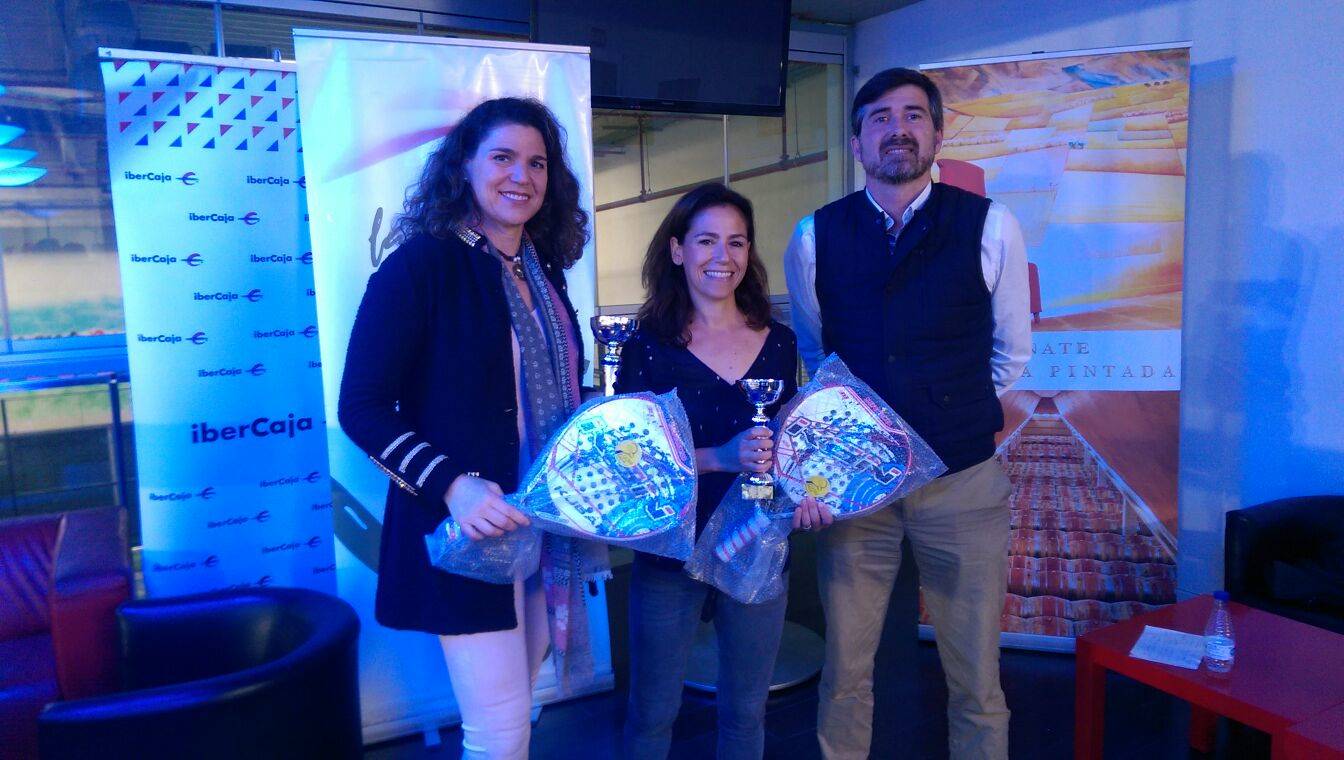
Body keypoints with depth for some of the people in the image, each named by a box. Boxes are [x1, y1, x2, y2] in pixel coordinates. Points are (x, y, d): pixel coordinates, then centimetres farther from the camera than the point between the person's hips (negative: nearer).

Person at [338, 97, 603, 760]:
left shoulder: (542, 271, 10)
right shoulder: (421, 264, -10)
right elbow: (361, 407, -13)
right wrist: (452, 485, -24)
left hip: (542, 527, 7)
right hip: (465, 530, -6)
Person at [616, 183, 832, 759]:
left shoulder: (779, 344, 2)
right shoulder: (648, 346, -8)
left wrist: (803, 494, -7)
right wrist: (720, 458, -26)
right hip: (670, 553, -3)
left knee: (746, 711, 19)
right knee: (652, 713, 12)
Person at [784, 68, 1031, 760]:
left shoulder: (990, 228, -4)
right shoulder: (814, 237, 0)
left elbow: (1010, 354, 9)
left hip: (963, 482, 0)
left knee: (976, 681, 11)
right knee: (844, 673, 13)